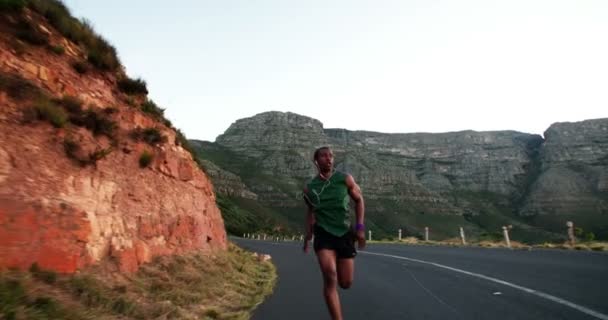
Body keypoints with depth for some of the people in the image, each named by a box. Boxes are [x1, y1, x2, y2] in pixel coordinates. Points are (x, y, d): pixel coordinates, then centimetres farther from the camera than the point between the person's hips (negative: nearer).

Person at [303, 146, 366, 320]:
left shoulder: (345, 179, -4)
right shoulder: (309, 188, -1)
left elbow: (359, 200, 8)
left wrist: (360, 226, -1)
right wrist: (308, 235, 11)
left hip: (345, 233, 1)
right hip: (324, 234, -1)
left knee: (346, 283, 7)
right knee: (330, 276, -22)